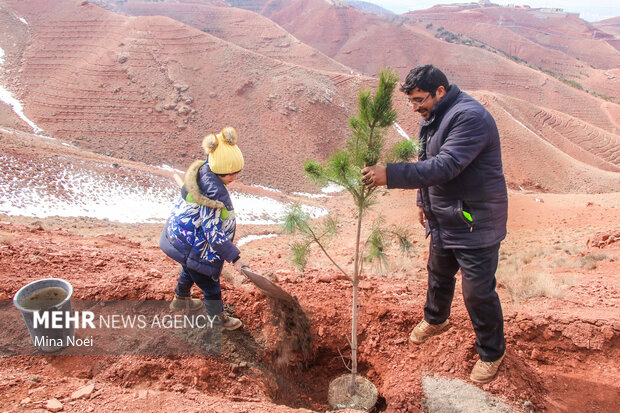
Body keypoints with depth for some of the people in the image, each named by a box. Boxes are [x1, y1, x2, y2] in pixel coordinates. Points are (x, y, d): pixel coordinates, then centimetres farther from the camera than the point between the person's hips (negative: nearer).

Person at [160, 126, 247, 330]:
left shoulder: (203, 170, -10)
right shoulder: (213, 193, -36)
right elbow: (214, 233, -31)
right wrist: (235, 257, -23)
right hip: (193, 248, -10)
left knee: (191, 270, 35)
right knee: (210, 284, 12)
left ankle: (181, 299, 62)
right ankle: (218, 318, 36)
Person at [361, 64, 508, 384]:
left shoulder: (469, 117, -25)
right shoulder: (433, 118, 7)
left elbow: (444, 166, -36)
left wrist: (390, 174, -40)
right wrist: (424, 202, 21)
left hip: (476, 224, -9)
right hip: (443, 221, 9)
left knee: (478, 292, 3)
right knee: (439, 275, 26)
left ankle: (492, 353, 27)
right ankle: (435, 320, 53)